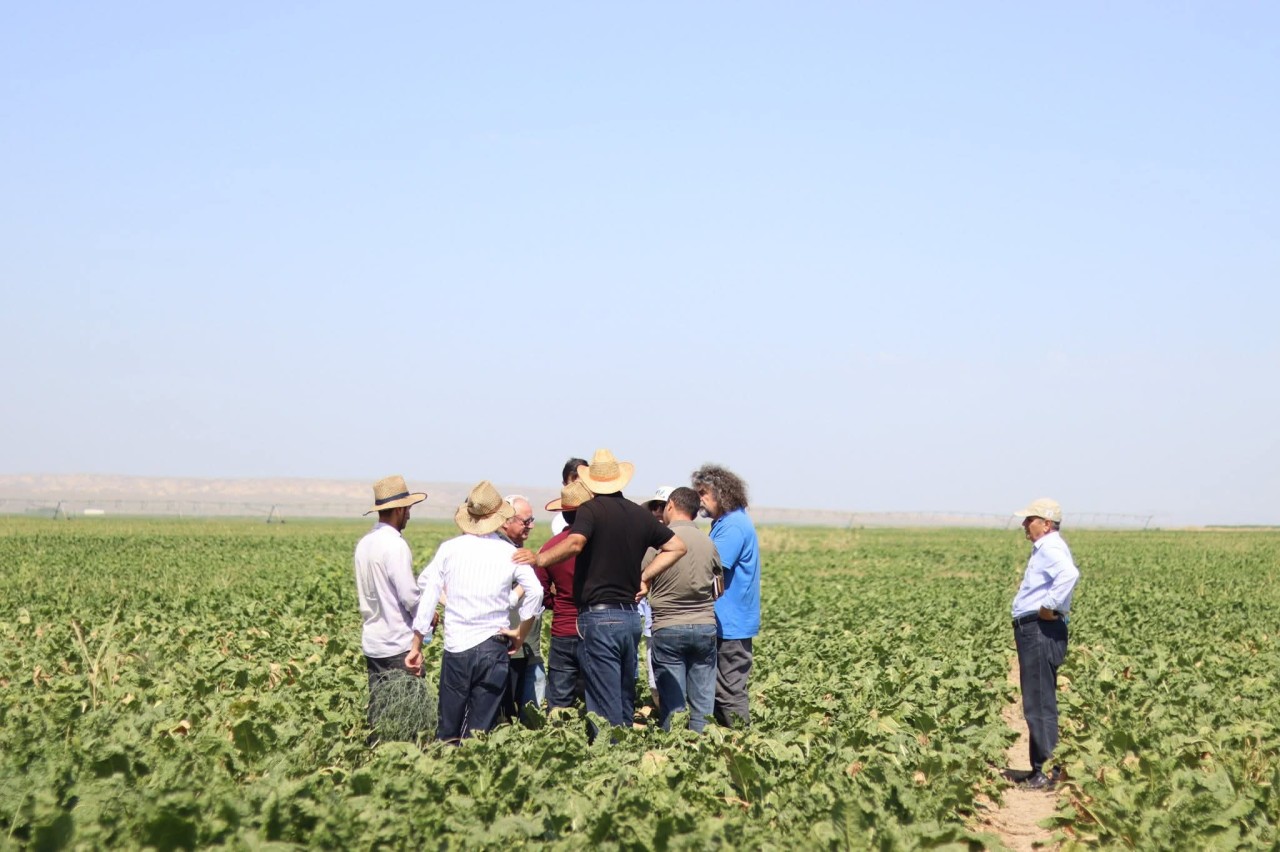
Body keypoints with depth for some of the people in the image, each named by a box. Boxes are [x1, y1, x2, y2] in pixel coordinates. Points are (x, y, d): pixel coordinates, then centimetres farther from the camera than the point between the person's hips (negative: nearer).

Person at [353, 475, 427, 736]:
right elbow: (410, 596, -17)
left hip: (372, 643, 8)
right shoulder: (395, 545, -16)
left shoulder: (364, 543, 8)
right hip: (399, 645, -8)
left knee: (377, 713, 11)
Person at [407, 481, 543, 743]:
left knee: (447, 731, 8)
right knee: (480, 731, 4)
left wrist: (416, 646, 6)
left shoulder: (448, 549, 2)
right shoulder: (510, 553, 0)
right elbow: (535, 592, -10)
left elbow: (427, 595, 1)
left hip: (456, 648, 0)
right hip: (494, 648, 0)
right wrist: (521, 634, 3)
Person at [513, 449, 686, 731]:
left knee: (606, 707, -6)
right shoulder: (640, 515, 11)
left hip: (598, 616, -6)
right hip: (631, 617, 6)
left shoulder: (591, 509, -8)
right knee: (626, 701, 16)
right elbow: (677, 546, 17)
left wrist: (539, 559, -27)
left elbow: (575, 543, -27)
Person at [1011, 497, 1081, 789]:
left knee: (1040, 705, -9)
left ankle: (1048, 771, -8)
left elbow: (1069, 573, -34)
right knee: (1038, 704, 13)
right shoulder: (1044, 549, 18)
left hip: (1041, 631, -11)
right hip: (1033, 630, 11)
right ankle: (1042, 769, 18)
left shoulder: (1051, 548, -14)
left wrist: (1050, 606, -26)